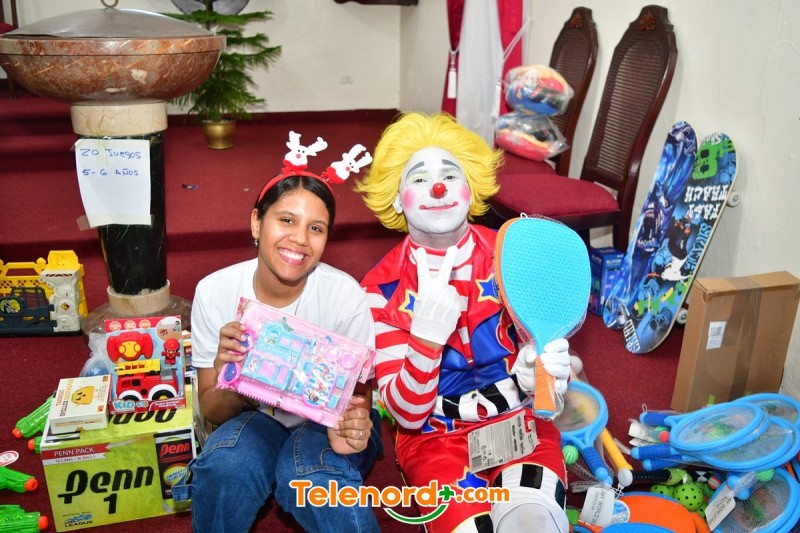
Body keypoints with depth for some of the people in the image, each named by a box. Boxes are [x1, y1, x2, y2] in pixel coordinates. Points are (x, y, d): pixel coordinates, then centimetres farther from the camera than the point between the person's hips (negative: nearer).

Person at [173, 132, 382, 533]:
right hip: (256, 417, 3)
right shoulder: (215, 292, -16)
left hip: (327, 420, -2)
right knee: (226, 464, -30)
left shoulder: (345, 296, -21)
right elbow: (212, 412, -8)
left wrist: (351, 430, -35)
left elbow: (358, 398, -11)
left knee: (312, 475, -34)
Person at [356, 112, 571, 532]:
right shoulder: (382, 288, -9)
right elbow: (406, 414, -11)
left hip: (521, 424, 0)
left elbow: (546, 359, -5)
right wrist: (427, 336, -29)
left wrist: (540, 375, -30)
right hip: (436, 437, 0)